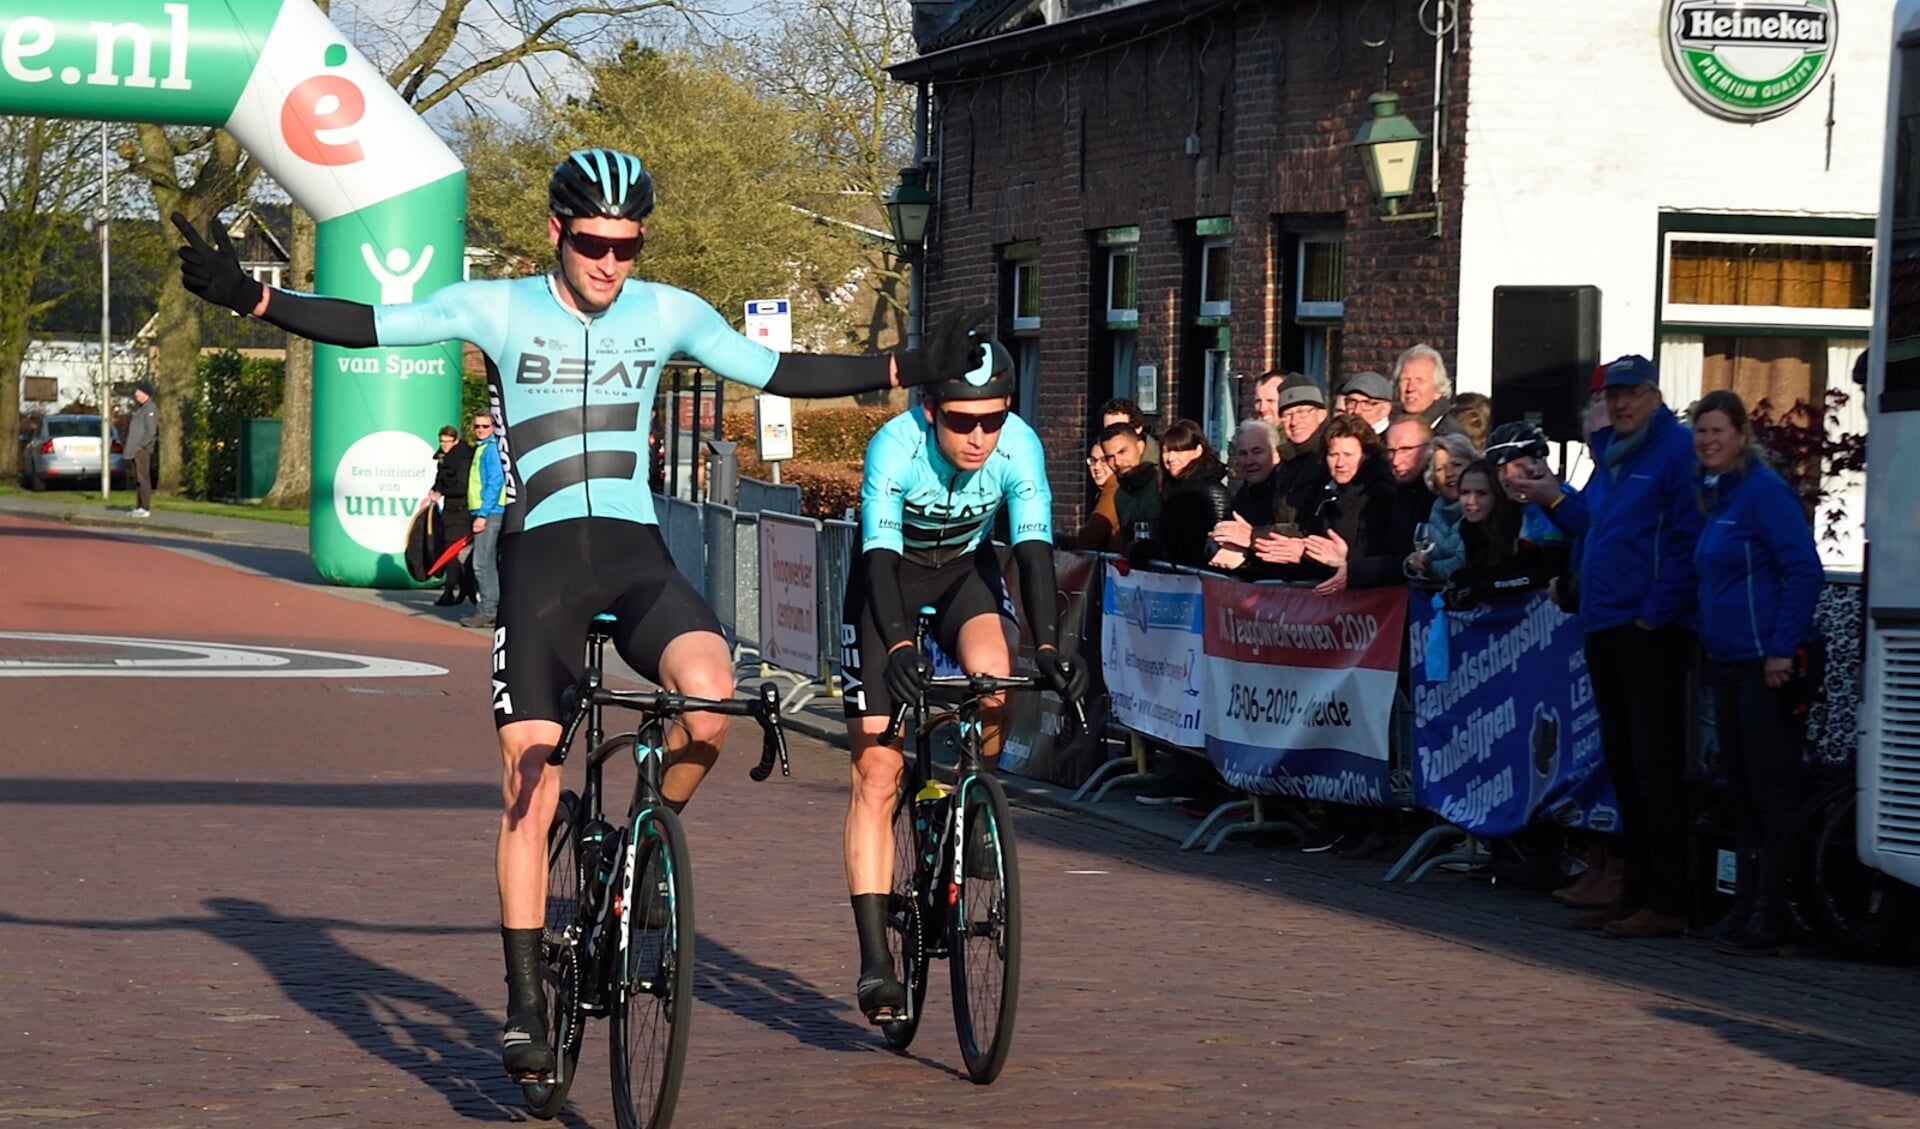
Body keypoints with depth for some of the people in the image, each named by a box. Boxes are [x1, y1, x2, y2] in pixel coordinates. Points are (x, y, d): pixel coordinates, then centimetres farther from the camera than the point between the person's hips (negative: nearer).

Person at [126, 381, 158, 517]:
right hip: (136, 449, 10)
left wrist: (141, 445, -19)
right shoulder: (139, 408, 19)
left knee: (143, 478, -11)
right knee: (137, 479, 11)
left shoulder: (150, 408, -11)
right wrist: (131, 446, 15)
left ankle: (145, 508, -12)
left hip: (143, 449, -10)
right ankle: (139, 507, 15)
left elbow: (151, 431, -18)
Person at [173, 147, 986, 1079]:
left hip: (637, 554, 1)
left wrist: (912, 367, 5)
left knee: (710, 691, -29)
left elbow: (780, 373, 11)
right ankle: (525, 1006, 4)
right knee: (530, 786, -5)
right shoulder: (498, 309, -1)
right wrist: (245, 295, -18)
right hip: (541, 558, -1)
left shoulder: (668, 315, 6)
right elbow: (367, 326, -6)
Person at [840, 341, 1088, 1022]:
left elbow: (1033, 548, -32)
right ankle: (875, 962, -11)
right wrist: (898, 646, -55)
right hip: (890, 582, -2)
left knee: (994, 679, -32)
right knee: (876, 775, -11)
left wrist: (1047, 646, -46)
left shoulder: (1018, 446, -25)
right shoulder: (895, 447, -31)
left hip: (966, 573, 2)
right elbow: (880, 555, -39)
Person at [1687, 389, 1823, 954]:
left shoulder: (1764, 491, -11)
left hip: (1771, 666, -10)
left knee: (1773, 790, -7)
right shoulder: (1715, 497, 16)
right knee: (1742, 791, 12)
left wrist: (1783, 649, -20)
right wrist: (1708, 647, 16)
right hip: (1728, 664, 10)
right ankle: (1745, 910, 18)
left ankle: (1775, 917, -5)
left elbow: (1804, 571, -16)